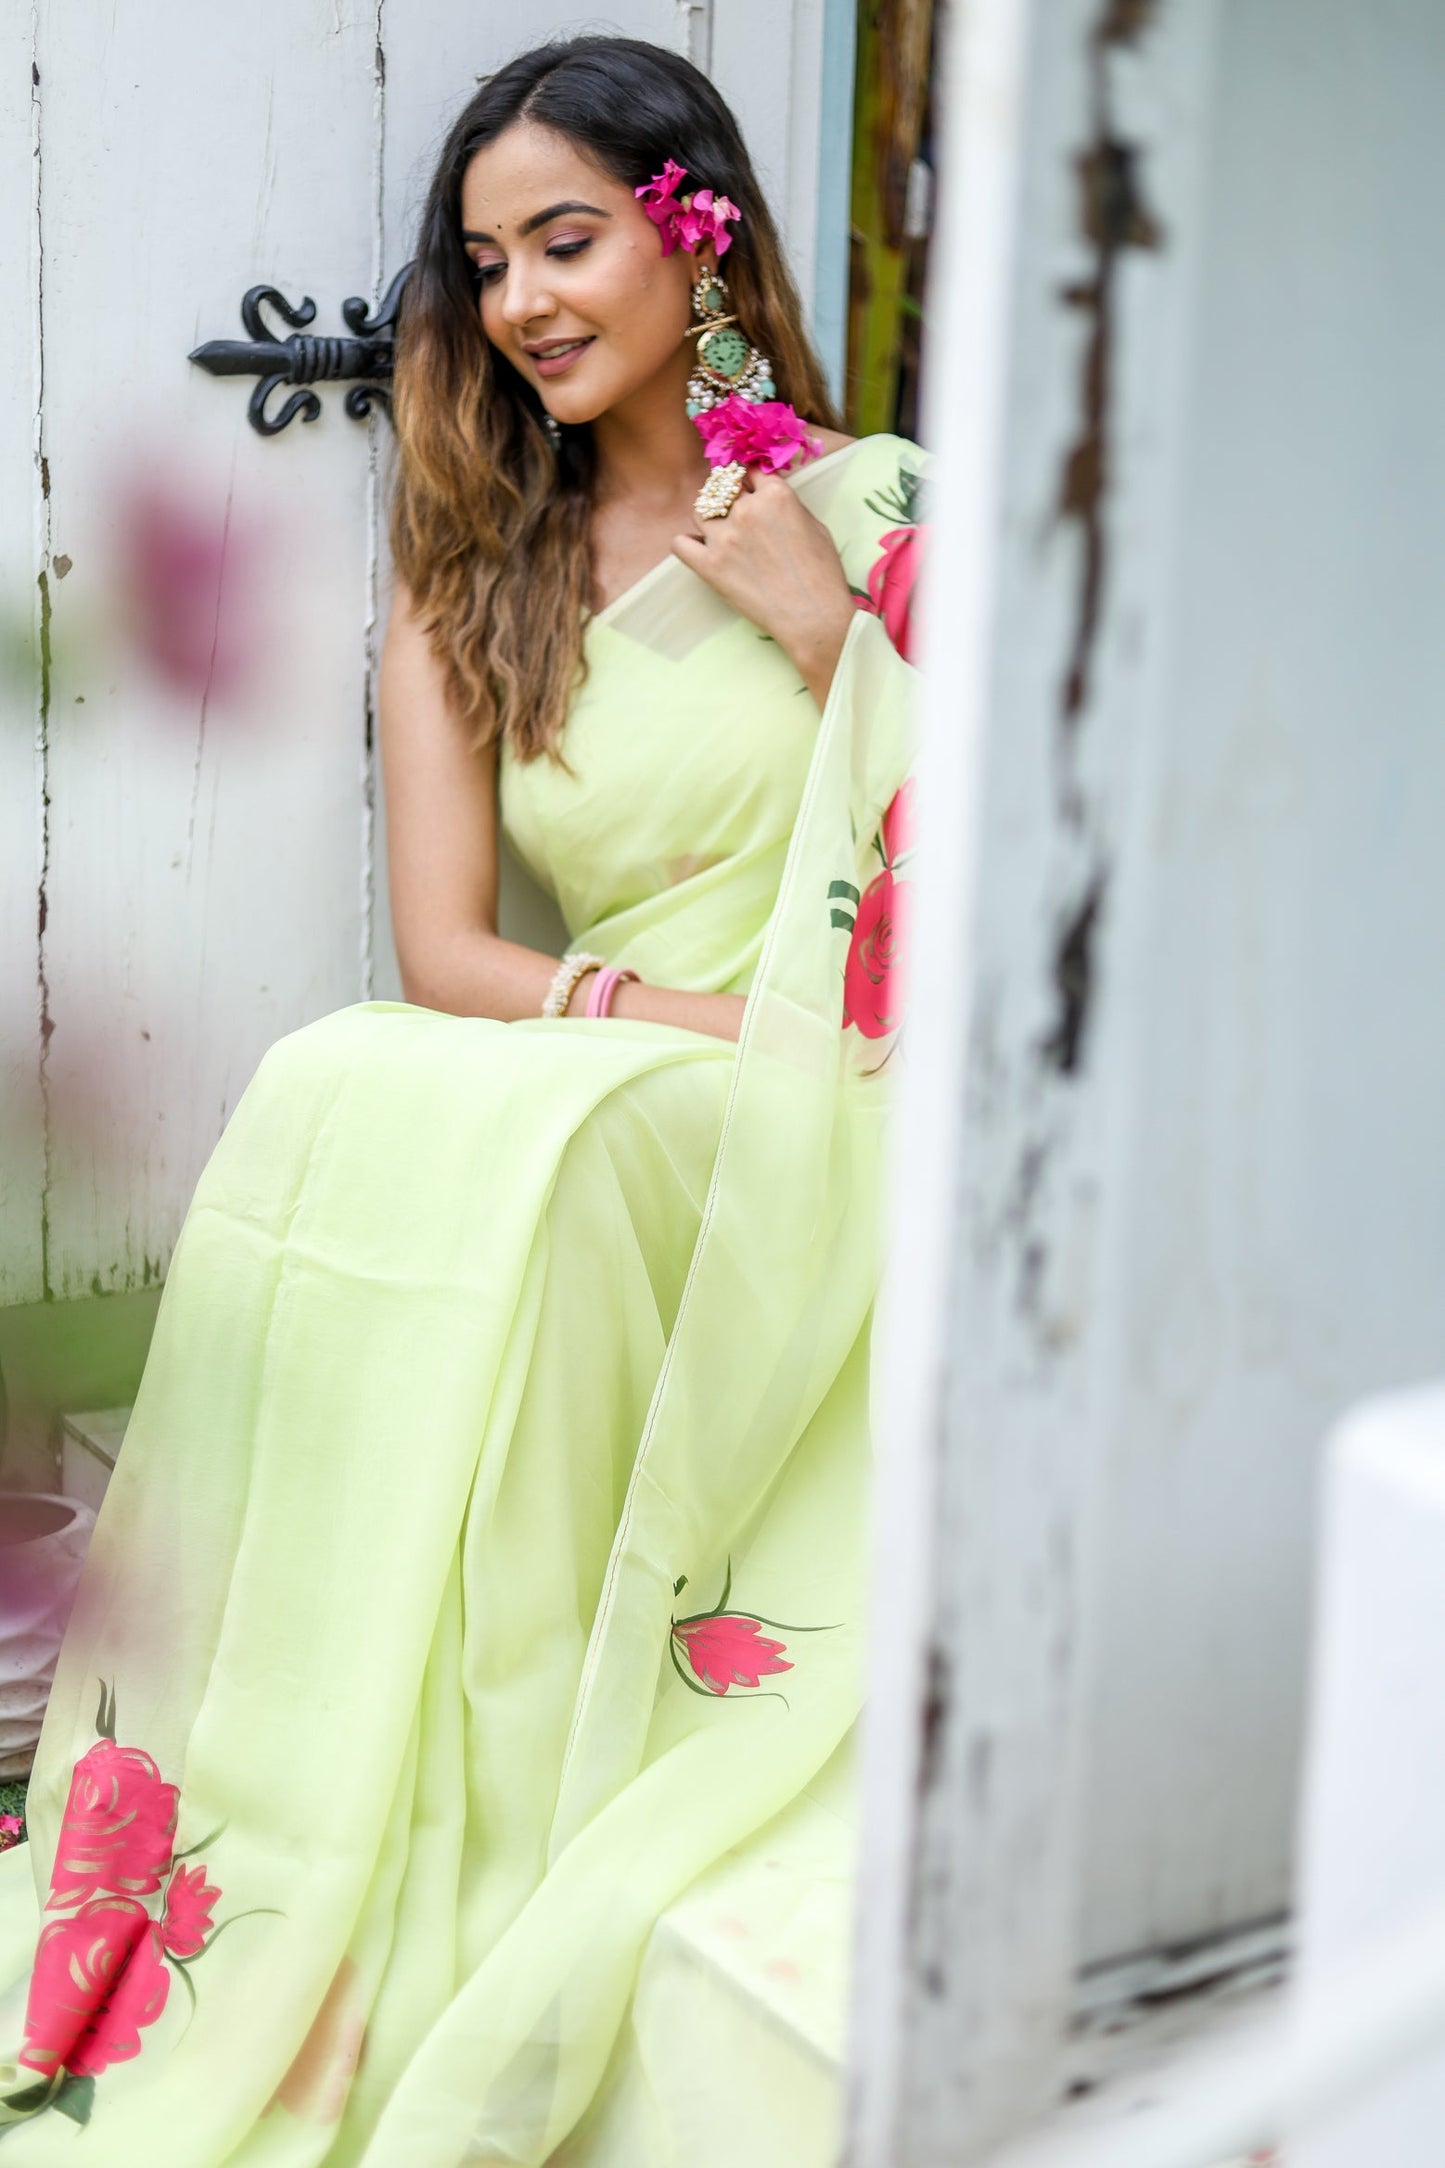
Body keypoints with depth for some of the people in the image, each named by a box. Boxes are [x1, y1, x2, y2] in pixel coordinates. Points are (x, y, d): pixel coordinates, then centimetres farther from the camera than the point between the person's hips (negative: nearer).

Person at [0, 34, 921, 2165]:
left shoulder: (873, 511, 3)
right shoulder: (466, 571, 12)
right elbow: (443, 949, 2)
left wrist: (832, 632, -11)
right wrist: (710, 1017, -13)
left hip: (833, 1181, -3)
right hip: (566, 1123, 3)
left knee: (479, 1145, -32)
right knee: (333, 1095, -29)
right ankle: (289, 1921, -21)